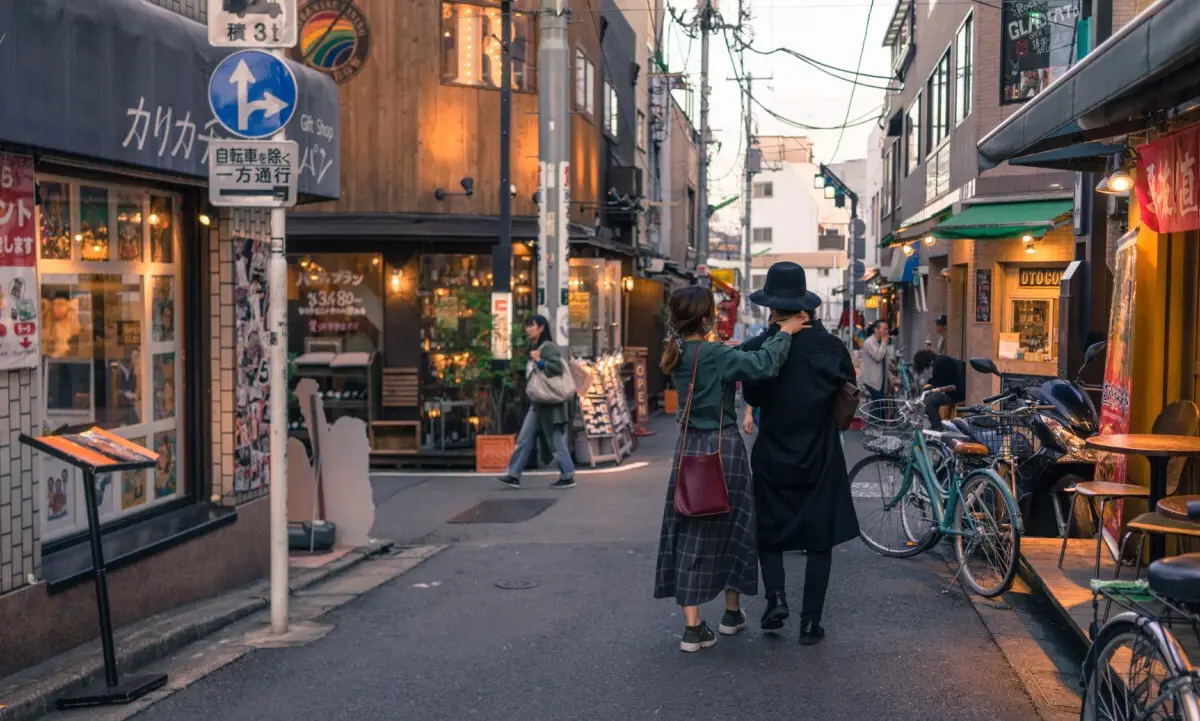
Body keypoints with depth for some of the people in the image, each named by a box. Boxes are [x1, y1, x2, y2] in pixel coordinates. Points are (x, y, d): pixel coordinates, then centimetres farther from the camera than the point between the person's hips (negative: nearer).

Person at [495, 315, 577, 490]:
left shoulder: (548, 348, -11)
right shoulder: (535, 349, 17)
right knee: (524, 439, 5)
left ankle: (568, 477, 4)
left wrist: (539, 361, -21)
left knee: (556, 440, -4)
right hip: (539, 403, 10)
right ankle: (514, 475, 5)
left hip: (550, 403, -10)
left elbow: (558, 368, -21)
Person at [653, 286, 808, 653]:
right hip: (722, 447, -6)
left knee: (690, 532, 6)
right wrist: (784, 332, -17)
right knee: (731, 526, 13)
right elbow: (763, 365, -30)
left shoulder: (679, 354, 4)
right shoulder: (716, 355, -18)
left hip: (690, 447, 6)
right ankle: (732, 612, 27)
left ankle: (692, 626, 2)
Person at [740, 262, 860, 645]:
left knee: (769, 529, 17)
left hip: (772, 458, 0)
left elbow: (752, 397, -3)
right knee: (820, 540, 9)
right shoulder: (831, 346, -7)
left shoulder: (758, 347, -10)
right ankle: (810, 621, 8)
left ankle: (776, 595, -3)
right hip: (821, 459, 1)